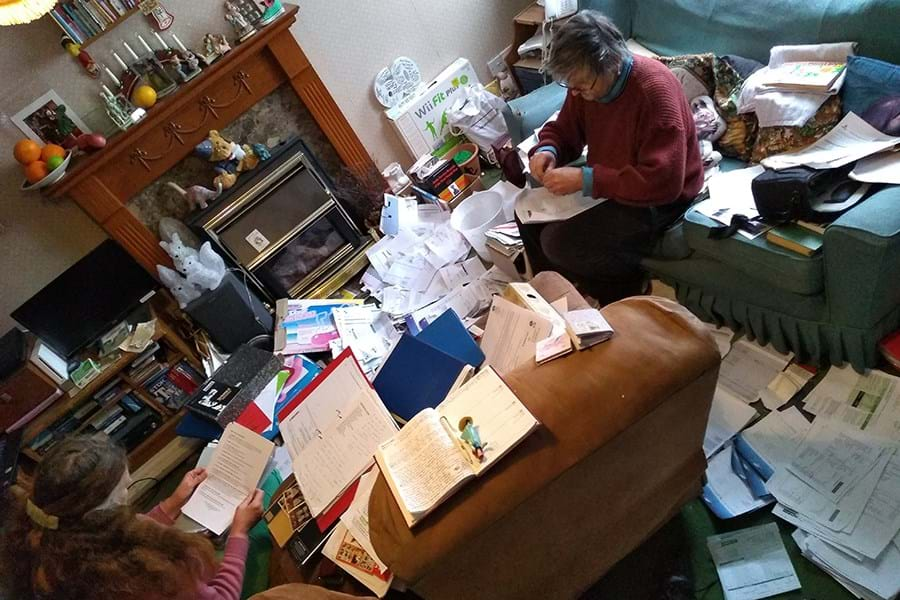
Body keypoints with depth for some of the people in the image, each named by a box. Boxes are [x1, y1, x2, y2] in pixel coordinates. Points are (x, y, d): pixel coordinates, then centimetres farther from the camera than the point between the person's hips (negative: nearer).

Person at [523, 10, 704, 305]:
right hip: (607, 180, 8)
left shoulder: (654, 90, -28)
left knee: (560, 242, -24)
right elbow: (564, 129, 10)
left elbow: (663, 182, -32)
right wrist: (547, 150, -15)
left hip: (656, 198, -8)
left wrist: (586, 180, -34)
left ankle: (624, 291, 3)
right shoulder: (587, 82, -6)